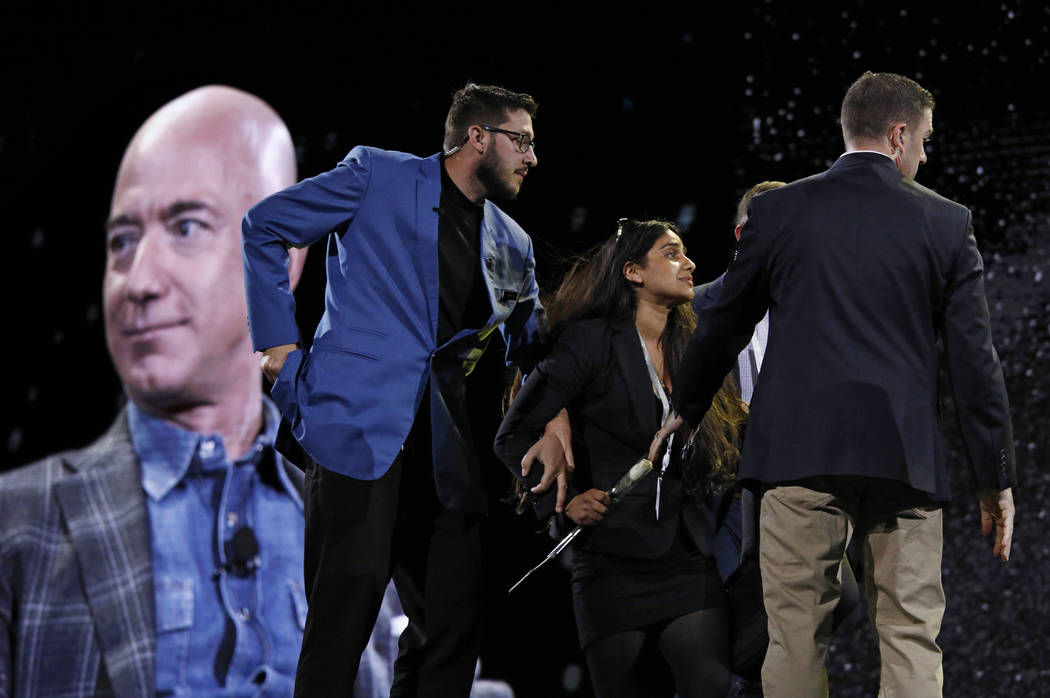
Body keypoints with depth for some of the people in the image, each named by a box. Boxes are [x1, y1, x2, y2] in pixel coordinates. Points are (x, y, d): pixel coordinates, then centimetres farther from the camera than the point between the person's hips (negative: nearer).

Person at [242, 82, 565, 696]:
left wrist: (555, 431, 7)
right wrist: (277, 340, -1)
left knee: (458, 620, 2)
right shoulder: (379, 176, 3)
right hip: (360, 422, -6)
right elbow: (263, 228, 6)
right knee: (347, 606, -12)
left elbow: (532, 348, 26)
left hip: (445, 454, 6)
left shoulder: (512, 245, 19)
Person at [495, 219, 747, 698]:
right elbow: (515, 434, -4)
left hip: (687, 561, 4)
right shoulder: (592, 340, -2)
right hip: (614, 563, -4)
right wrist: (562, 502, -9)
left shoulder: (688, 349, 16)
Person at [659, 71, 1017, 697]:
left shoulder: (778, 210, 4)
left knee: (797, 642, 3)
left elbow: (725, 328, 12)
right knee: (913, 641, 3)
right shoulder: (947, 223, 3)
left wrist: (687, 411, 30)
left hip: (801, 454, 0)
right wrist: (998, 480, 8)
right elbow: (975, 360, 2)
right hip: (906, 459, 0)